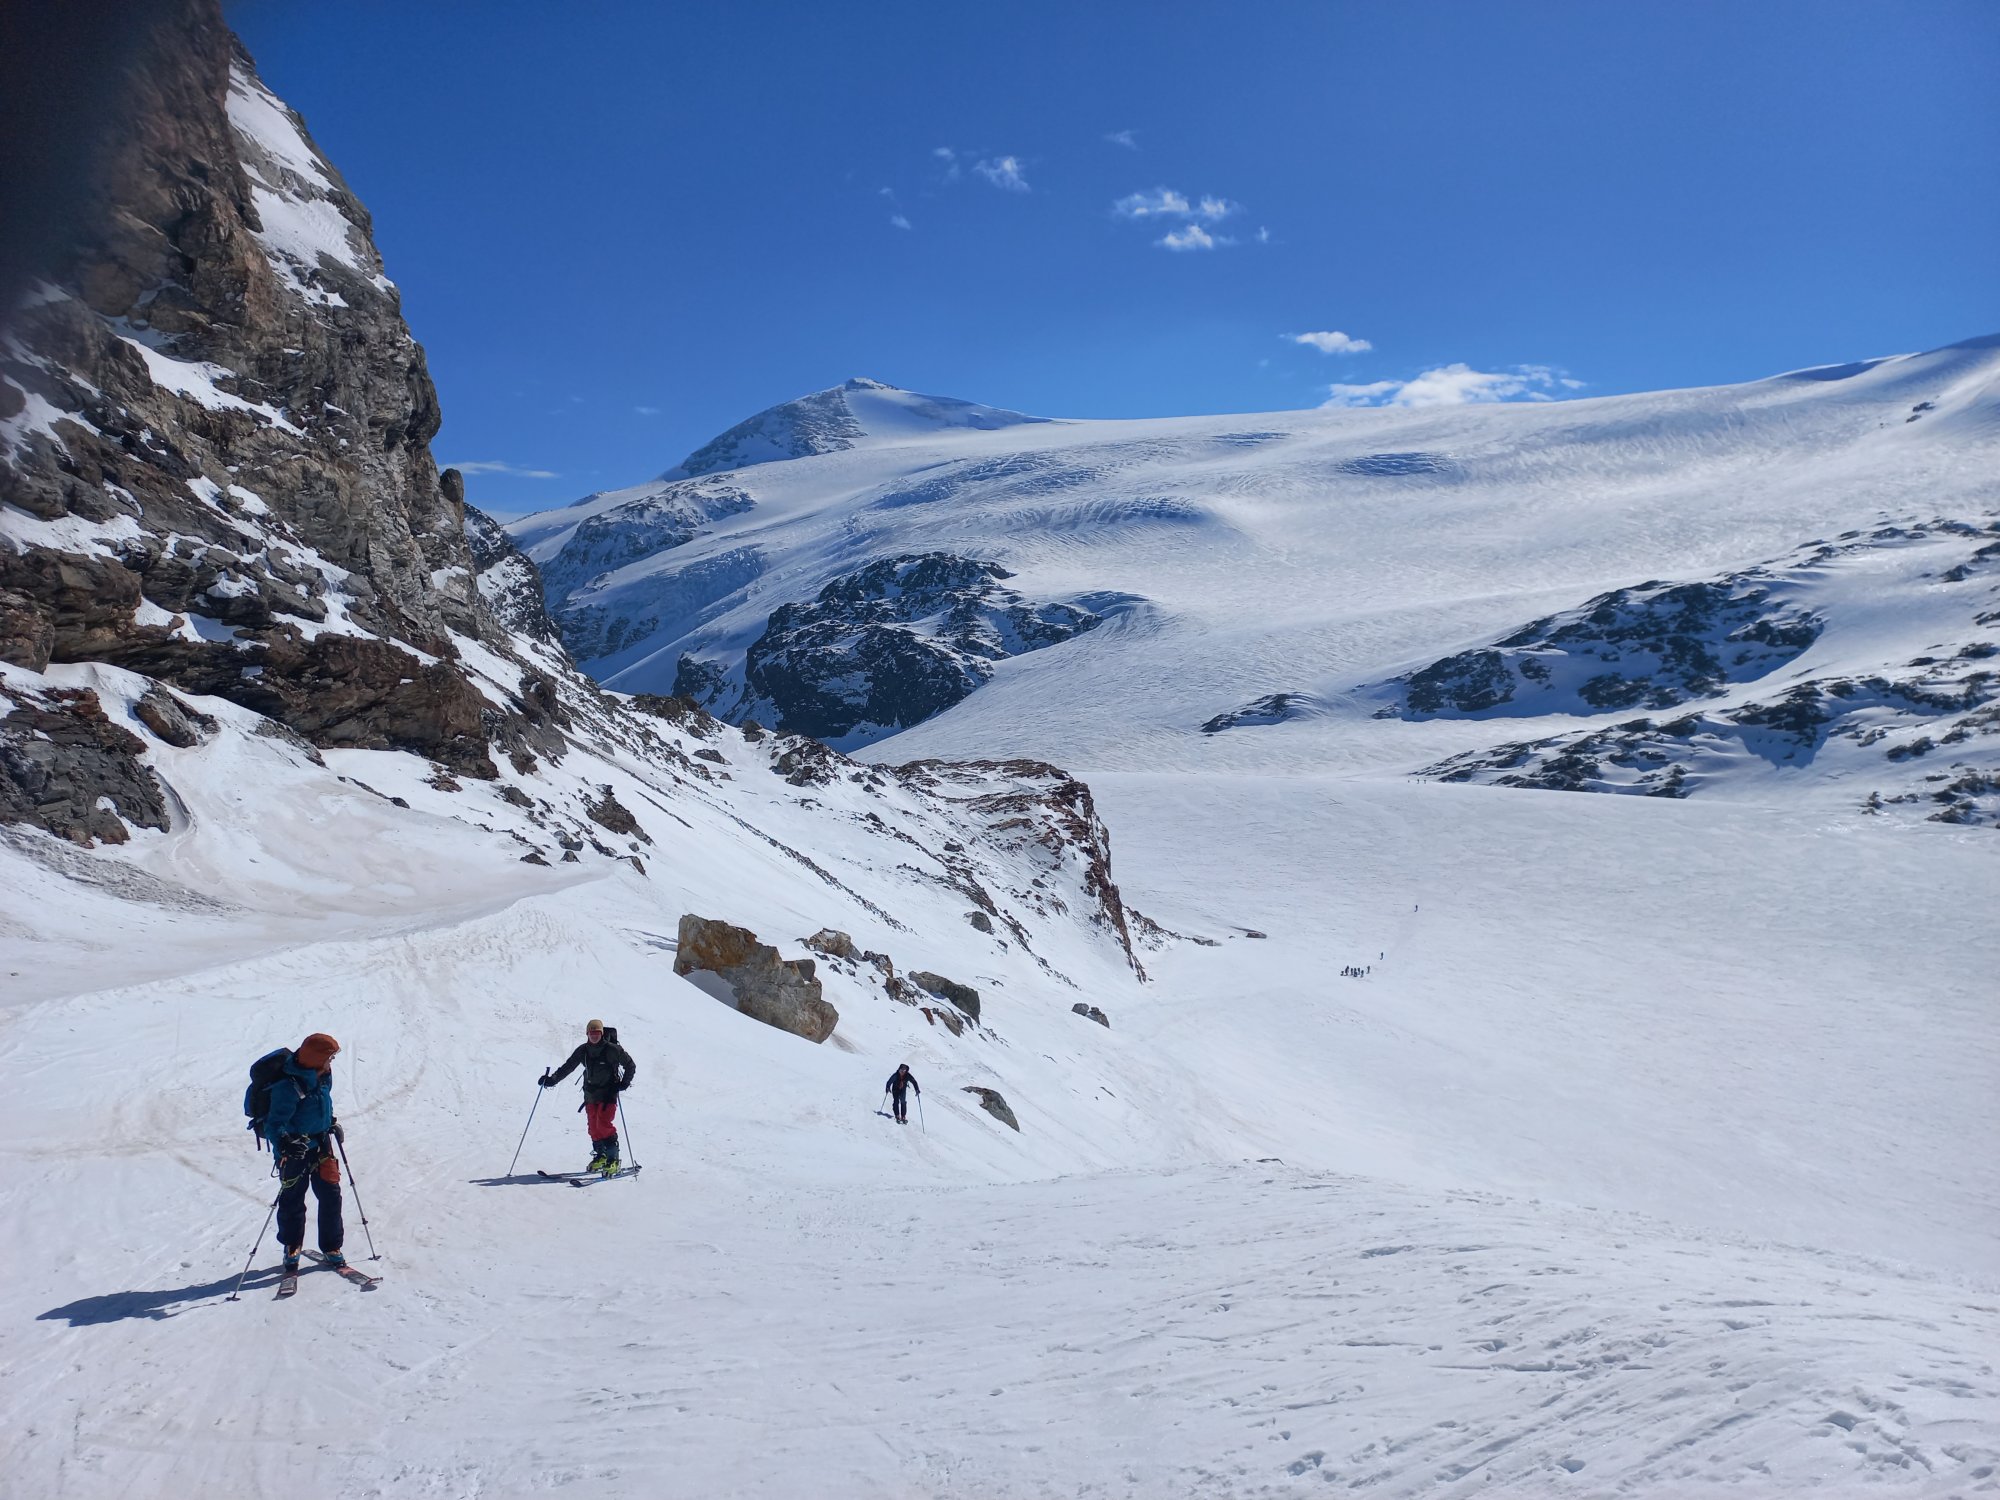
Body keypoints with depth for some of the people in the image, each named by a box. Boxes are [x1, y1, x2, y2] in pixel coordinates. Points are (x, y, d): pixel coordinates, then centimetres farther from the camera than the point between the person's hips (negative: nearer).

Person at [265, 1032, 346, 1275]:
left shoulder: (322, 1077, -1)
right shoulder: (289, 1086, -26)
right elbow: (275, 1123, -27)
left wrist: (332, 1123, 19)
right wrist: (284, 1143, -42)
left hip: (320, 1144, 6)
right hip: (294, 1150, -6)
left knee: (331, 1195, 6)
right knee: (293, 1201, 7)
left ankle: (332, 1248, 18)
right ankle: (291, 1250, 27)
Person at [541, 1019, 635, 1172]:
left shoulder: (612, 1049, -11)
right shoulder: (583, 1051, 2)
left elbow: (630, 1065, -2)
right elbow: (567, 1067, 5)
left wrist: (624, 1083, -11)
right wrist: (552, 1079, -8)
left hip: (608, 1092, -5)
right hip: (590, 1093, 5)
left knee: (603, 1124, -17)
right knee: (593, 1126, 6)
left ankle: (613, 1158, -11)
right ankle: (600, 1155, 22)